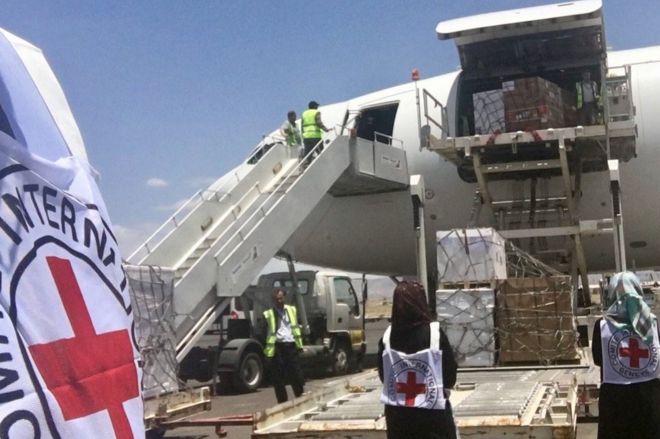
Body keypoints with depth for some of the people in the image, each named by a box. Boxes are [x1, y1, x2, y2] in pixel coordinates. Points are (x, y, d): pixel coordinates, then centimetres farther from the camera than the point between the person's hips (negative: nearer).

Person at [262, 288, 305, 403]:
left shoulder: (292, 310, 12)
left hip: (291, 346, 3)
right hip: (277, 347, -3)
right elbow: (264, 334, -2)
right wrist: (267, 352, -8)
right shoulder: (268, 315, -1)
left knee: (297, 376, 4)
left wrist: (299, 344, 8)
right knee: (278, 379, 2)